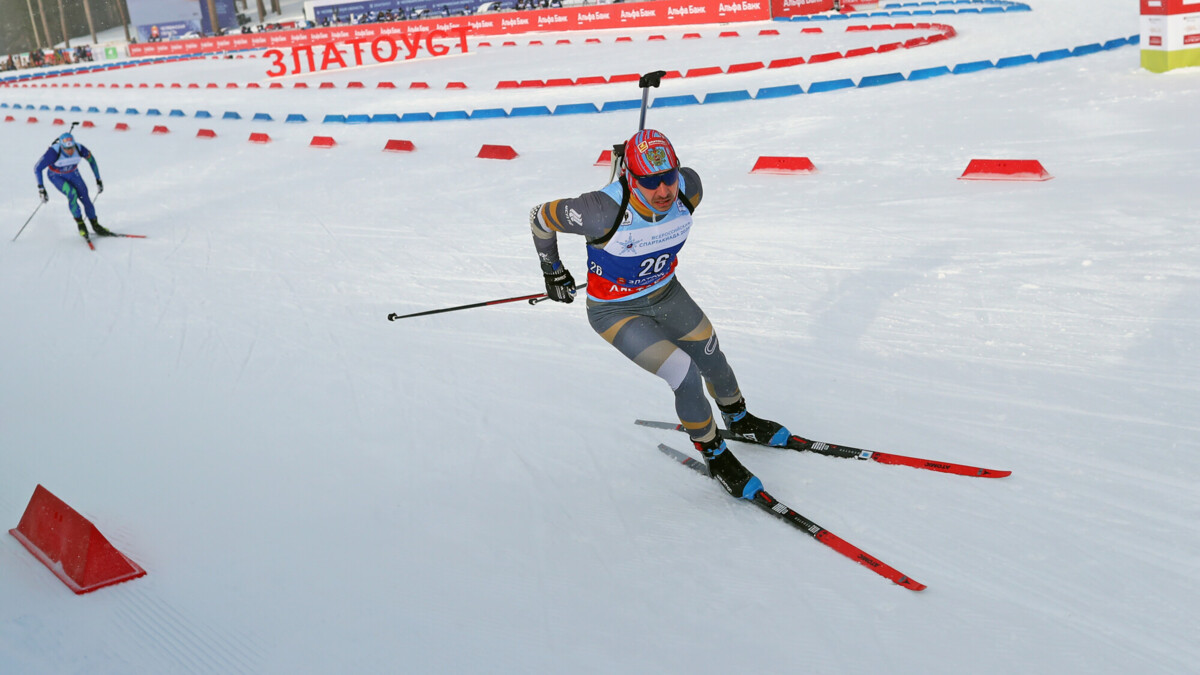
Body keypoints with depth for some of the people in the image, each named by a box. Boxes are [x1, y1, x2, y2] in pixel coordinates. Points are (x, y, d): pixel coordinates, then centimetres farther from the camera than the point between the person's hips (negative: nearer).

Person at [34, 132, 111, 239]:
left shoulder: (79, 148, -26)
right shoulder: (54, 152, -35)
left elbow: (91, 160, -5)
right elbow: (37, 168, -27)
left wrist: (98, 179, -1)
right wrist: (41, 188, -30)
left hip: (73, 174, 3)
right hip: (56, 176, -3)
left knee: (85, 198, -6)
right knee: (72, 193, -26)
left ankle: (95, 226, 12)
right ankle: (80, 223, -11)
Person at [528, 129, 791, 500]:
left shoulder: (689, 187, -22)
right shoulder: (606, 210, -37)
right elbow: (540, 217, -20)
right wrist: (553, 272, -5)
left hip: (666, 293, 6)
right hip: (616, 312, -5)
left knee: (713, 359, 18)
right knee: (687, 377, -15)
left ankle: (740, 420, 51)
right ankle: (714, 455, 13)